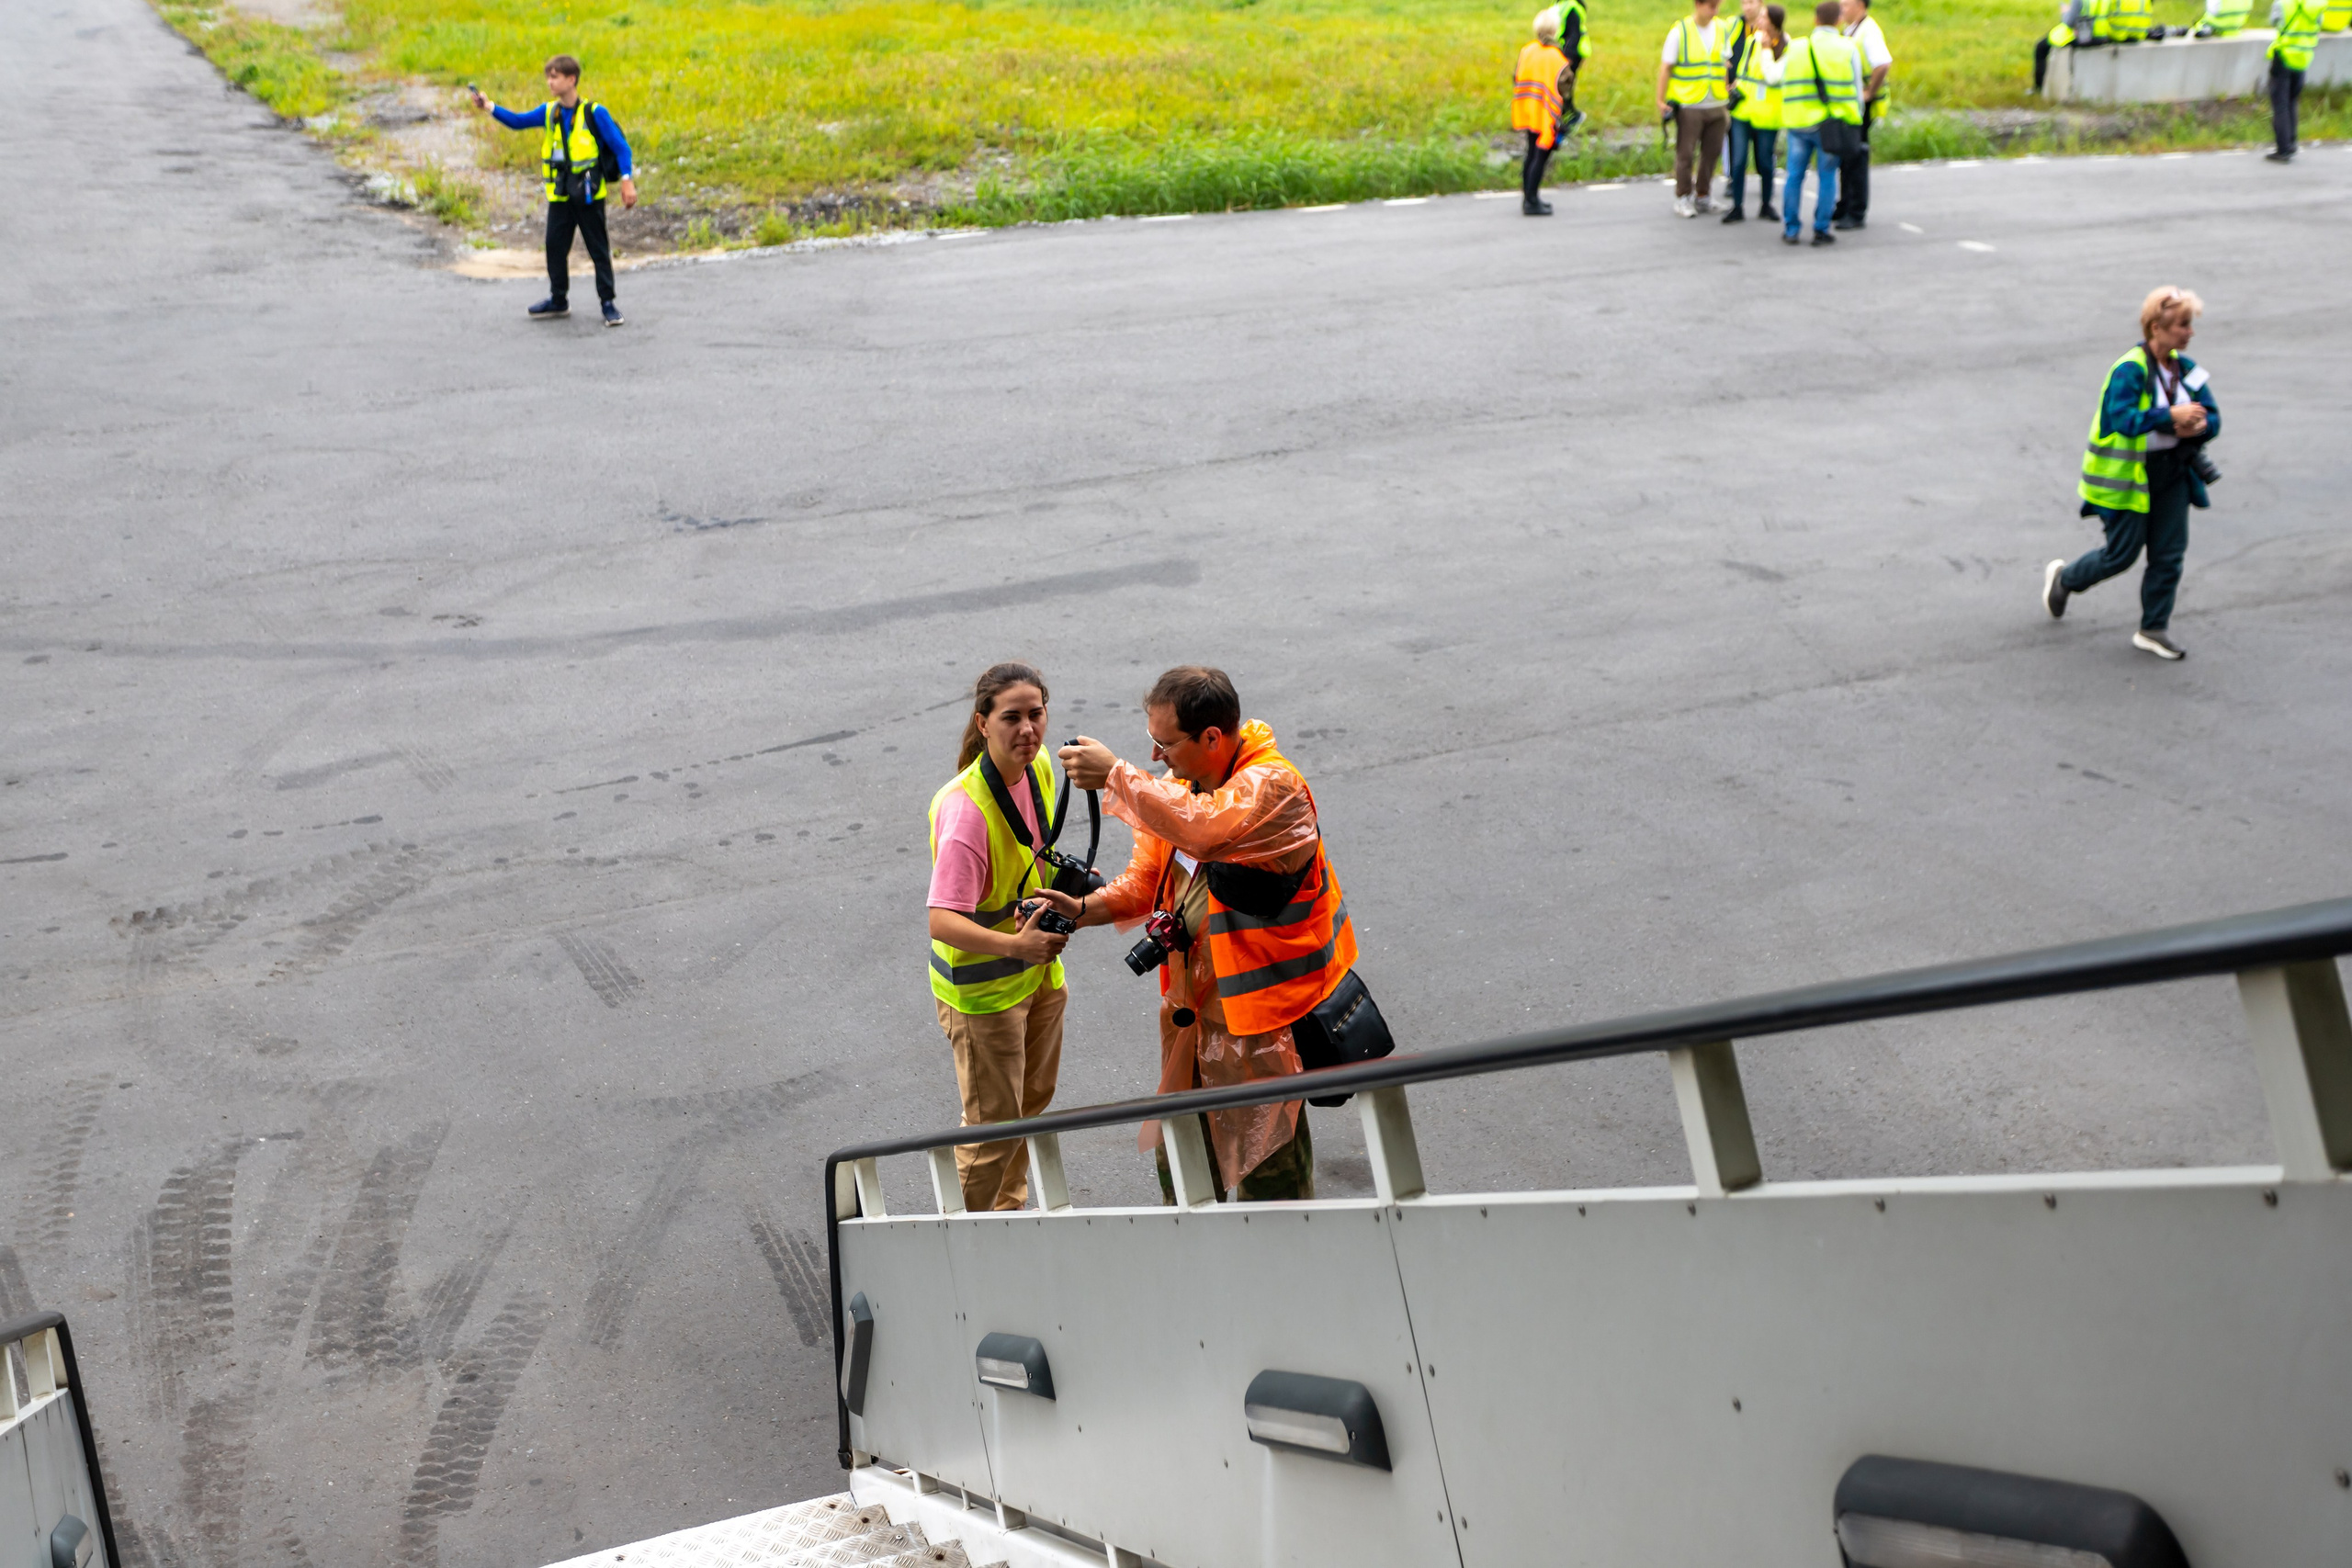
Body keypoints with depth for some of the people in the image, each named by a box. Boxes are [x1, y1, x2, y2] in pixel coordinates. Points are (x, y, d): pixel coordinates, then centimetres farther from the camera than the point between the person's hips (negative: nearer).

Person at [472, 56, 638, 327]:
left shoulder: (594, 113, -10)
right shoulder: (548, 112, 4)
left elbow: (620, 146, -8)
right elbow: (518, 121, 0)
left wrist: (627, 181, -15)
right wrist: (489, 107, -14)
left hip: (589, 193, -5)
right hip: (559, 194, 5)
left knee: (598, 248, 1)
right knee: (555, 246, 9)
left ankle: (608, 302, 9)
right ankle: (558, 300, 22)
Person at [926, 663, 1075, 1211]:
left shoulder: (1038, 766, -6)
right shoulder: (965, 807, -31)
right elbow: (942, 922, -36)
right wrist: (1014, 945, -48)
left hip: (1038, 968, 8)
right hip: (982, 988, -8)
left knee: (1033, 1103, 24)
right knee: (994, 1126, 3)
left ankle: (1009, 1212, 45)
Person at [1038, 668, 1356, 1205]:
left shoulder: (1273, 786, -19)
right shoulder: (1182, 787, 9)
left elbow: (1201, 826, -39)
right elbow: (1145, 880, 13)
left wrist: (1115, 774, -29)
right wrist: (1084, 909, -6)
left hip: (1257, 1012, -8)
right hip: (1193, 1008, 9)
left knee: (1269, 1179, -1)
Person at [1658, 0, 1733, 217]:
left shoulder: (1722, 30, 7)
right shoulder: (1680, 31, -5)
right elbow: (1665, 67, -2)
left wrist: (1729, 91, 9)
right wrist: (1661, 101, -6)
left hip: (1717, 106, 4)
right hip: (1688, 106, -4)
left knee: (1711, 152, 8)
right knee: (1685, 154, 0)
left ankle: (1703, 196, 21)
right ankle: (1683, 199, 10)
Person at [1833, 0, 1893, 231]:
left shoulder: (1869, 30, -15)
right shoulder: (1848, 30, 13)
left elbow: (1883, 64, -28)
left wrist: (1868, 93, -23)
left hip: (1860, 105, -9)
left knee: (1856, 158, -6)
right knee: (1843, 158, 13)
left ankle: (1857, 214, -1)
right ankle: (1844, 209, 22)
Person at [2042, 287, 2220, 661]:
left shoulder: (2187, 370, 5)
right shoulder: (2129, 370, -17)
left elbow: (2212, 418, 8)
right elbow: (2122, 417, -30)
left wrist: (2196, 427, -15)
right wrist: (2171, 416, -34)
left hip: (2172, 473, 7)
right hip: (2128, 475, -7)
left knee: (2169, 553, 4)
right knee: (2122, 554, 2)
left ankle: (2153, 630, 15)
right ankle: (2063, 578, 30)